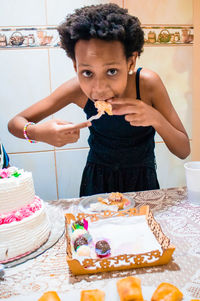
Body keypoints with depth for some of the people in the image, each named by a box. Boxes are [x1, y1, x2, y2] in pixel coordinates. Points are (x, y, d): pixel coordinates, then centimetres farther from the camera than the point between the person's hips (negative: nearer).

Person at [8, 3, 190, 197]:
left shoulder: (147, 83, -23)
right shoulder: (78, 89, -20)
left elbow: (184, 151, -15)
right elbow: (15, 123, -12)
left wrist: (155, 118, -33)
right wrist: (36, 132, -34)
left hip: (142, 180, 1)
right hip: (97, 180, 0)